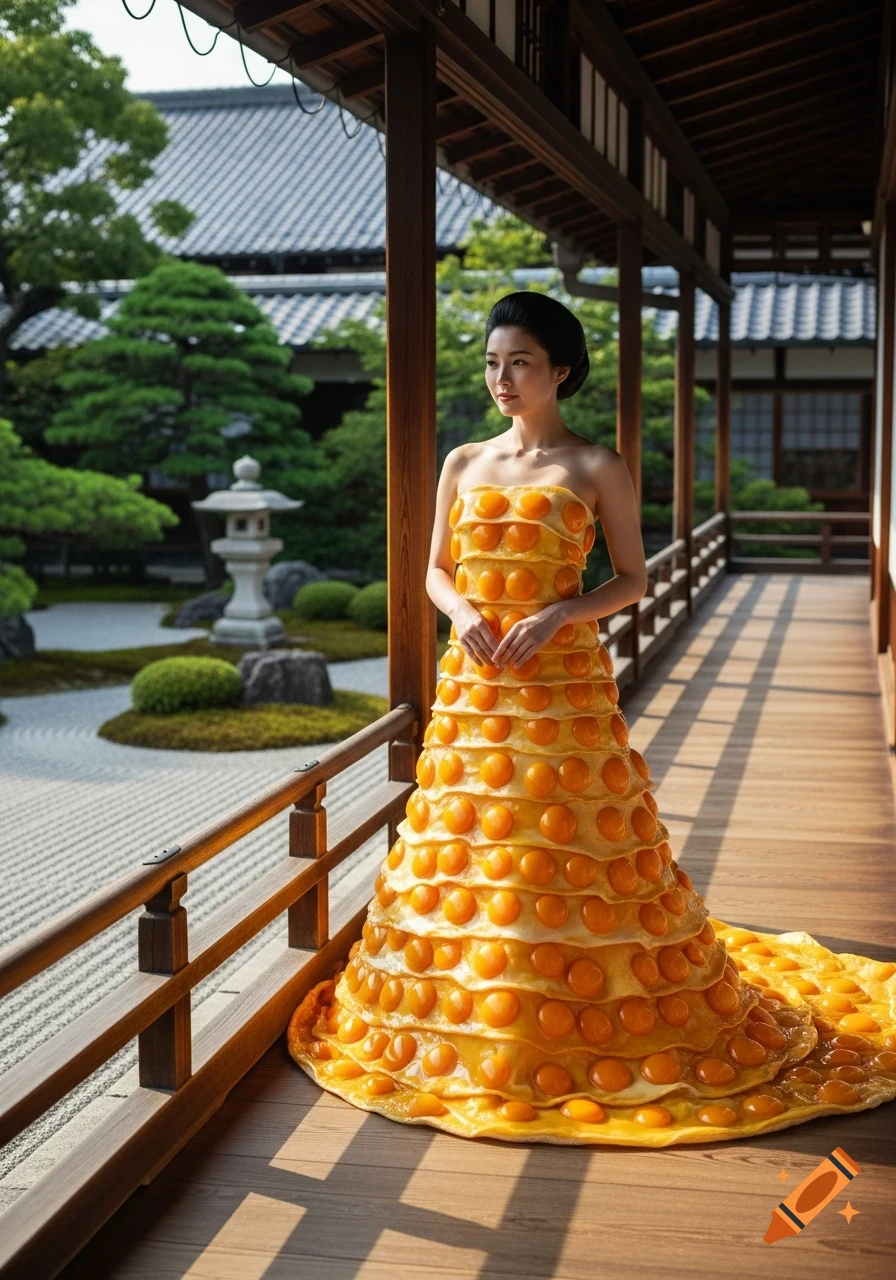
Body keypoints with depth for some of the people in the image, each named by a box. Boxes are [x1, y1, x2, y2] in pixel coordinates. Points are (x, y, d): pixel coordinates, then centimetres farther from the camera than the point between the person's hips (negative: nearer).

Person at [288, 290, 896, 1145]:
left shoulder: (597, 467, -1)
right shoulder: (462, 464, 10)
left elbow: (633, 579, -1)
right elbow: (436, 570, 14)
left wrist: (558, 614, -16)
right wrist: (462, 611, -8)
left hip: (564, 684, -4)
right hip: (473, 685, 4)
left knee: (565, 852, -2)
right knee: (469, 851, 7)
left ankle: (591, 1023, 13)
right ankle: (471, 1022, 22)